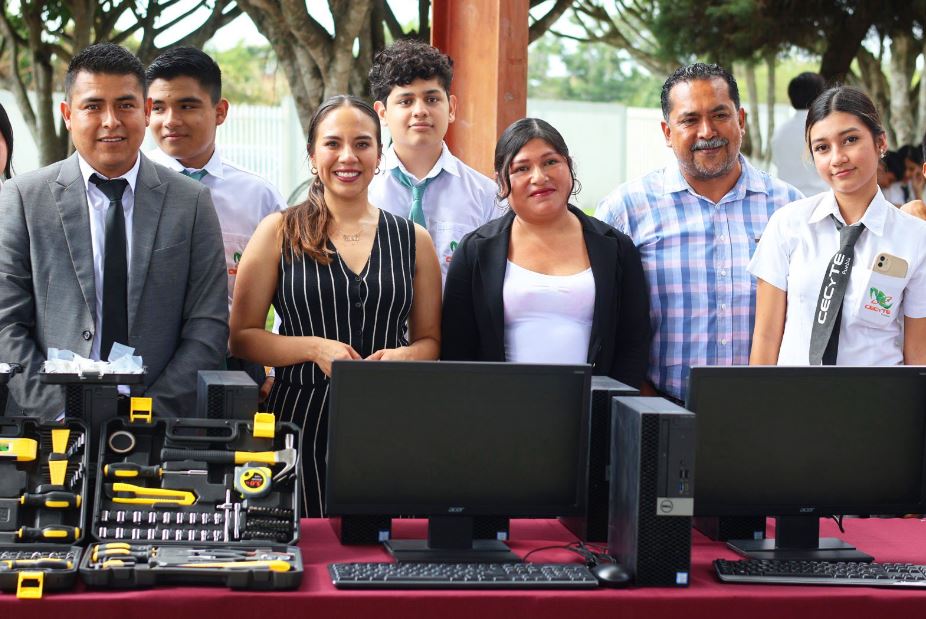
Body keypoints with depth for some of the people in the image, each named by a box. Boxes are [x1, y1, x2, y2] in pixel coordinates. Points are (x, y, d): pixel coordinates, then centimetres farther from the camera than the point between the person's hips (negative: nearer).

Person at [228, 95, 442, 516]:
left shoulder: (413, 241, 11)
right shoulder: (279, 232, 5)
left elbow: (430, 340, 15)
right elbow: (241, 336, 2)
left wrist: (404, 356, -6)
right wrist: (314, 347, -12)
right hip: (301, 418, -2)